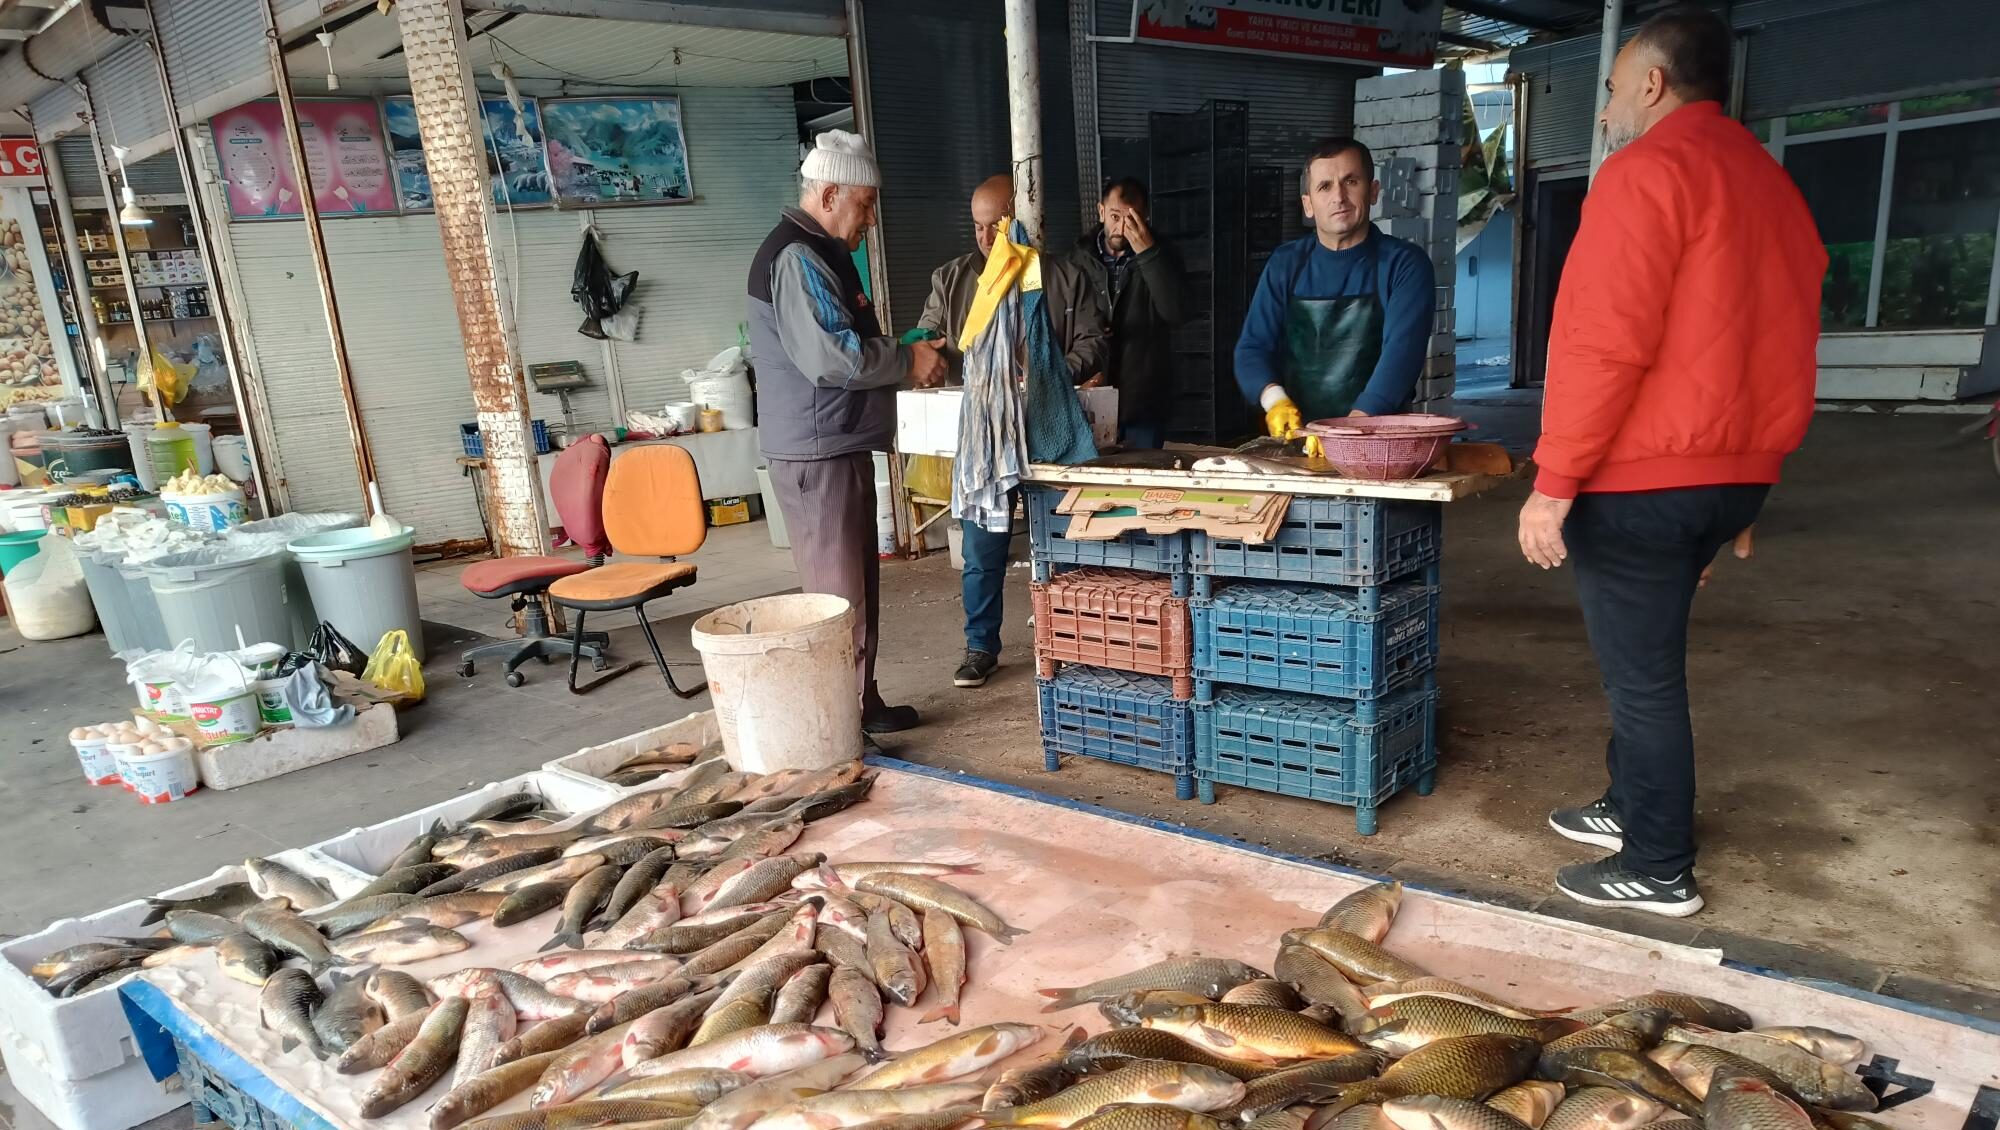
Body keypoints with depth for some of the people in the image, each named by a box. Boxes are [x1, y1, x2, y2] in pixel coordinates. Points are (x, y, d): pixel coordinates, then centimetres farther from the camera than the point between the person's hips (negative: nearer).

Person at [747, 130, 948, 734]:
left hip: (841, 448, 11)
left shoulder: (822, 253, 19)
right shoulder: (796, 259, -16)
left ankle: (861, 705, 27)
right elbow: (832, 356, -25)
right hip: (817, 455, -11)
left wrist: (900, 354, 11)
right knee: (838, 598, -6)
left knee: (859, 588, 16)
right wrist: (908, 360, -12)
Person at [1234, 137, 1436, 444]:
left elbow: (1402, 351, -11)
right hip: (1296, 440, 3)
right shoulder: (1285, 264, 11)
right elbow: (1252, 347, 6)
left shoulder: (1406, 264, 2)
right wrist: (1275, 400, -15)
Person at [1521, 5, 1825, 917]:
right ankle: (1631, 806, 35)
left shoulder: (1649, 169, -11)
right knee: (1645, 657, 21)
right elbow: (1765, 347, 19)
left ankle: (1659, 870, 12)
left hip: (1640, 480, -9)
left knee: (1641, 672, 1)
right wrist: (1744, 491, 23)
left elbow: (1607, 342, -21)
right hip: (1732, 474, 9)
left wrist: (1553, 482, -18)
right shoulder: (1767, 181, 17)